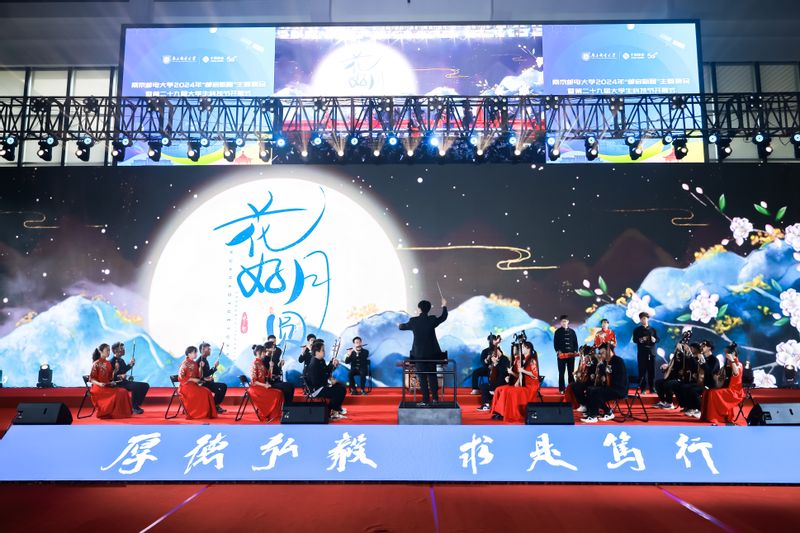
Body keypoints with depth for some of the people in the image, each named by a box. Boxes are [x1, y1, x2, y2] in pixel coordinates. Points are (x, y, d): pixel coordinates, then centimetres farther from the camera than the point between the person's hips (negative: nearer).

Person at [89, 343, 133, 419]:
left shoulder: (108, 363, 13)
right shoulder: (96, 364, -7)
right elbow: (91, 379, -8)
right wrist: (99, 384, -25)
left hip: (108, 386, 6)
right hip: (99, 388, -6)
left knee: (123, 392, -17)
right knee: (116, 394, -28)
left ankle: (121, 413, -15)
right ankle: (105, 413, -15)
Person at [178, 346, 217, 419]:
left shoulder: (195, 363, 13)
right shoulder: (185, 363, -8)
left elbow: (199, 376, 12)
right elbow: (180, 377, -13)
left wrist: (201, 367, -2)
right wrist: (192, 379, -16)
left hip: (194, 385, 7)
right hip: (186, 385, -7)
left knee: (207, 392, -18)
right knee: (202, 393, -27)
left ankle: (207, 413, -17)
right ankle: (194, 413, -16)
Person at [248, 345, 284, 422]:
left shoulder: (261, 363, 12)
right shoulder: (255, 364, -14)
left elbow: (266, 376, 14)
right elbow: (254, 381, -16)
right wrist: (264, 385, -22)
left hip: (262, 386, 8)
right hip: (256, 388, -8)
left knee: (279, 393, -8)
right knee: (276, 394, -17)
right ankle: (266, 415, -6)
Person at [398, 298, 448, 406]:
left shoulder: (414, 321, -8)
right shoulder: (432, 320, -5)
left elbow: (403, 327, 12)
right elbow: (444, 317, 13)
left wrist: (399, 325, 36)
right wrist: (444, 306, 31)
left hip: (419, 353, -2)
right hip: (432, 353, 2)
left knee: (422, 377, 2)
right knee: (432, 375, 14)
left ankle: (426, 400, -1)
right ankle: (435, 398, 16)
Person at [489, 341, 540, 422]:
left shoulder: (532, 360, -7)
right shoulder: (521, 360, 15)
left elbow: (535, 375, -15)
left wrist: (523, 371, -18)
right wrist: (511, 373, -1)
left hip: (530, 386, -8)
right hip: (521, 384, 8)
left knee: (508, 391, -29)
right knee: (499, 390, -9)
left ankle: (509, 414, -20)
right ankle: (499, 412, -13)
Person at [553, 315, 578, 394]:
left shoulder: (572, 331, 13)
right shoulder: (558, 332, 5)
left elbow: (575, 342, 12)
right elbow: (555, 343, 0)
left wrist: (575, 351, -3)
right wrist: (558, 351, -14)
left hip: (571, 354, 2)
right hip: (561, 354, -2)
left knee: (571, 372, 6)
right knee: (561, 372, 1)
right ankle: (561, 389, 3)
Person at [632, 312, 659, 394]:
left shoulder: (653, 329, 14)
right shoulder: (637, 330, 9)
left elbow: (658, 339, 8)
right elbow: (635, 340, 0)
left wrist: (654, 340, -14)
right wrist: (640, 340, -20)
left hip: (651, 352, 2)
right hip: (642, 352, -1)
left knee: (652, 370, 1)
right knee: (642, 371, -4)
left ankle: (652, 388, 7)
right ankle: (642, 388, 1)